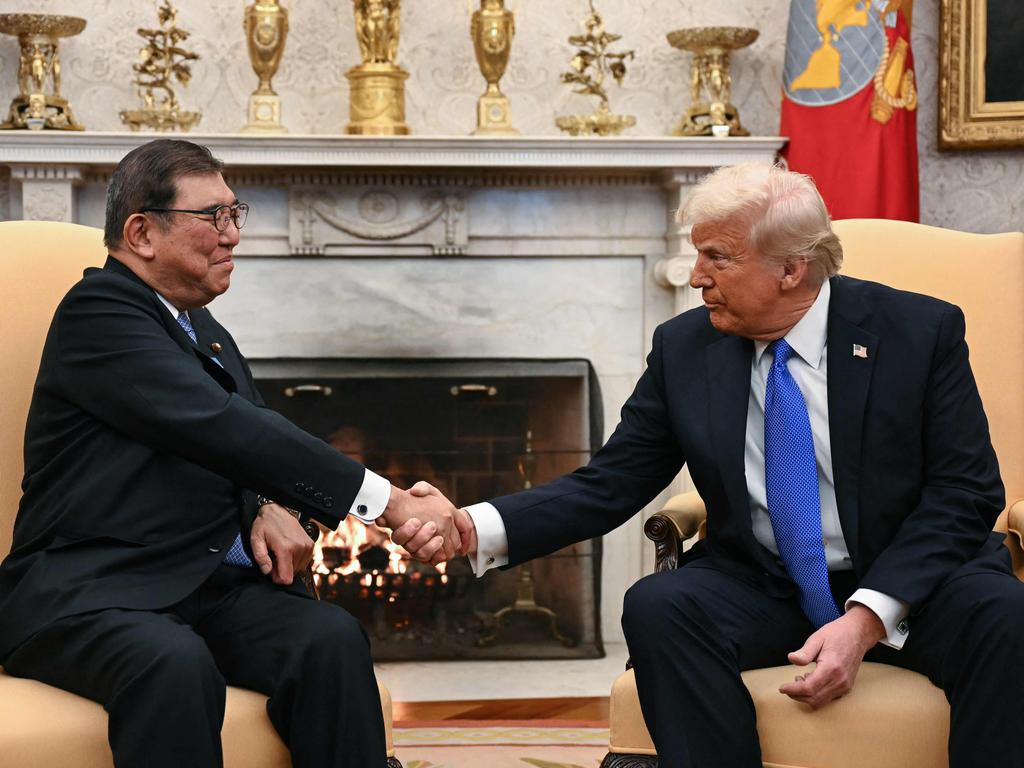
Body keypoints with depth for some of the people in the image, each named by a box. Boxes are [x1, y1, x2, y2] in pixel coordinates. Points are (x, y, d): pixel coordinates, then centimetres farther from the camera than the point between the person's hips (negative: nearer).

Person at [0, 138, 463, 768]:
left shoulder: (207, 334, 20)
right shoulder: (97, 312, -7)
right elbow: (224, 428, -19)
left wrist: (274, 509, -3)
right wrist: (391, 503, -22)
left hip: (210, 587, 7)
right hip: (88, 591, -7)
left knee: (333, 640, -23)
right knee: (176, 665, -38)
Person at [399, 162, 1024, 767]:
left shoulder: (921, 330, -6)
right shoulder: (684, 347, 1)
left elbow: (965, 492, -8)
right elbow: (608, 485, 2)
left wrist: (867, 618, -22)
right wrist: (475, 529, -15)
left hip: (912, 584, -2)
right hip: (764, 594, 2)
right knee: (658, 607, -29)